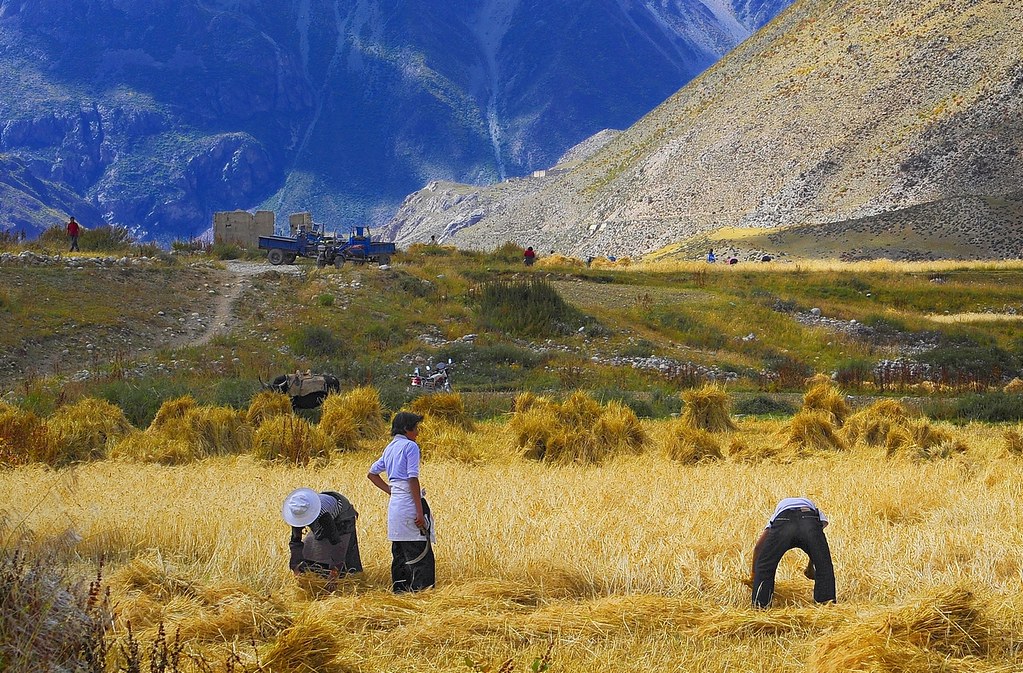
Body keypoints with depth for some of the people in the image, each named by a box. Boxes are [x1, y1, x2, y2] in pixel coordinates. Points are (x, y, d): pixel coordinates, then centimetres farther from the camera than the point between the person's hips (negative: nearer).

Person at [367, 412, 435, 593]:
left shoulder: (390, 448, 16)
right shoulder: (410, 446, -7)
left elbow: (372, 474, 25)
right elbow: (413, 479, -14)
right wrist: (420, 511, -16)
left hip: (394, 504, 9)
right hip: (409, 502, -9)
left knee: (400, 554, 12)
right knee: (421, 555, -9)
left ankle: (399, 591, 14)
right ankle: (422, 590, -14)